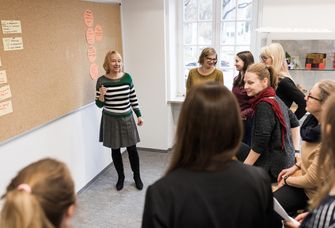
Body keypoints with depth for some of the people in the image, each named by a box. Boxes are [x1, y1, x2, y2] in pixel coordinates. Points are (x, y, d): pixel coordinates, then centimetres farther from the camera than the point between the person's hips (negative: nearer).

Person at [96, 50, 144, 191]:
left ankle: (137, 177, 26)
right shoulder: (102, 81, -8)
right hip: (111, 120, -1)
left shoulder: (127, 77, -3)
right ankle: (120, 177, 31)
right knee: (115, 150, 10)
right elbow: (99, 104, -3)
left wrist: (139, 115, 7)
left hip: (127, 118, 1)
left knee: (132, 149, 6)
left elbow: (133, 98, 6)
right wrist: (101, 96, -24)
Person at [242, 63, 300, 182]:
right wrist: (293, 149, 22)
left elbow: (259, 145, -21)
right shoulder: (277, 100, 7)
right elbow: (295, 123, 20)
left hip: (271, 168, -9)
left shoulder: (263, 106, -21)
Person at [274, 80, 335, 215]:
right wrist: (296, 167, 3)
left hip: (315, 195, -7)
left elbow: (311, 180, -22)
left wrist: (286, 180, -7)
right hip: (304, 179, 7)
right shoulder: (316, 122, -7)